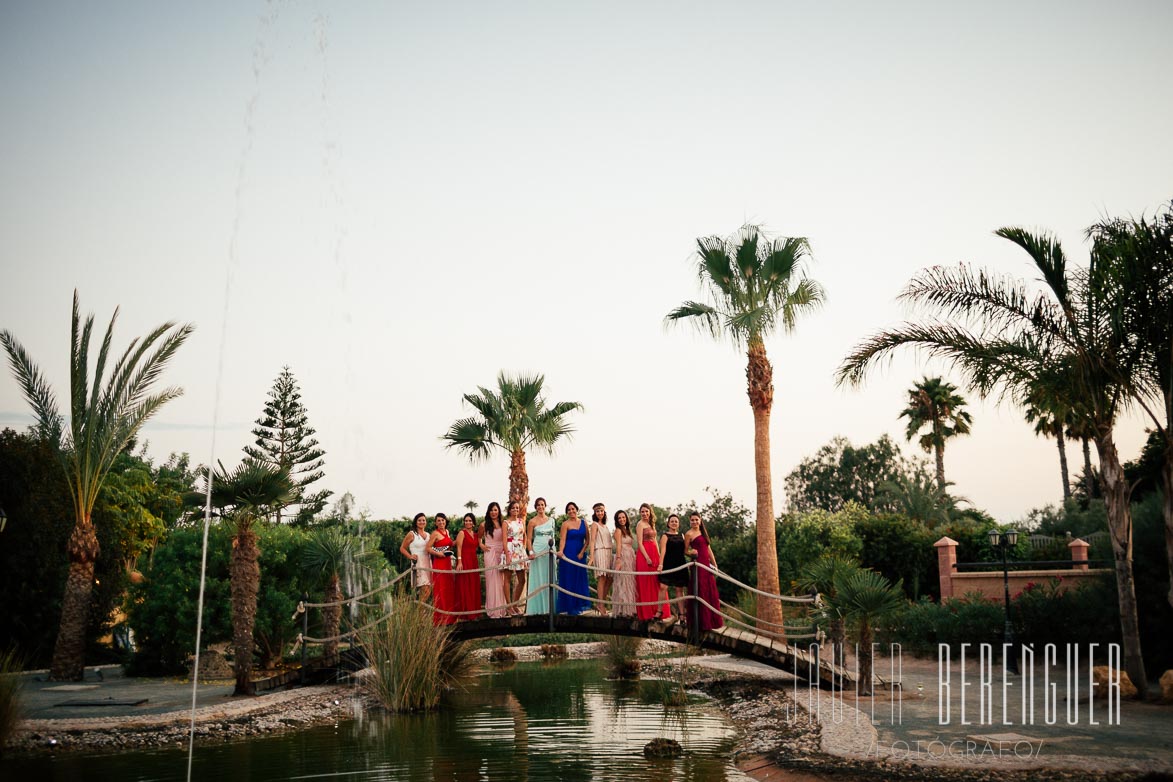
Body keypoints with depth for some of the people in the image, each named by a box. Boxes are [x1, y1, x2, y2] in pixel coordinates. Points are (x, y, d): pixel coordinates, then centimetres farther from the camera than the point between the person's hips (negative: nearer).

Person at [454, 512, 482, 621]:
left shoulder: (475, 534, 16)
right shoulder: (462, 533, -3)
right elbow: (459, 548, -10)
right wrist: (459, 562, -20)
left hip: (474, 562, 7)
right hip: (464, 561, -7)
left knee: (474, 587, 7)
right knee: (464, 588, -6)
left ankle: (474, 613, 13)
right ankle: (464, 615, -5)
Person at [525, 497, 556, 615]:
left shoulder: (551, 520, 12)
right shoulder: (532, 522, -1)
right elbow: (528, 539, -4)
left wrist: (552, 541, 0)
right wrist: (531, 552, -15)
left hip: (550, 551, 4)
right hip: (538, 551, -4)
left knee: (549, 578, 6)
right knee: (538, 579, -3)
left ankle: (548, 606, 11)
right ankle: (538, 608, 0)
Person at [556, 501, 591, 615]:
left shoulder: (583, 523, 9)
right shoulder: (566, 524, -3)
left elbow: (587, 540, 7)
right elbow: (562, 539, -12)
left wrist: (582, 552, -5)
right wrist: (560, 551, -28)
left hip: (580, 554, 4)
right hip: (568, 554, -4)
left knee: (580, 579, 6)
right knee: (569, 579, -1)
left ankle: (579, 604, 11)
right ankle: (570, 606, 4)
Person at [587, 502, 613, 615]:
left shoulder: (605, 526, 21)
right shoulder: (594, 524, 0)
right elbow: (592, 541, -8)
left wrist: (613, 554, 10)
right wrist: (591, 557, -17)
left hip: (608, 553, 7)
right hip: (600, 552, -7)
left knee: (609, 579, 4)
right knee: (602, 579, -10)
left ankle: (603, 601, 13)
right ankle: (601, 605, -8)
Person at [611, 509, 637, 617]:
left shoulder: (627, 530, 20)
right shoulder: (618, 530, -3)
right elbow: (618, 545, -12)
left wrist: (634, 555, 13)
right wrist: (618, 560, -20)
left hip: (631, 558, 8)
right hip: (623, 558, -8)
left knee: (630, 583, 7)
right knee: (623, 583, -9)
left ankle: (629, 609, 9)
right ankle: (623, 610, -9)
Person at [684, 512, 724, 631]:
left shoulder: (703, 532, 17)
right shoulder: (689, 534, -3)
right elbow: (685, 551, -2)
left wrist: (715, 564, 16)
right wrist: (691, 552, -24)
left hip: (707, 564, 7)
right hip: (698, 565, -7)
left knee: (711, 593, 8)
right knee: (700, 593, -6)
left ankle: (713, 620, 16)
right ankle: (703, 622, -2)